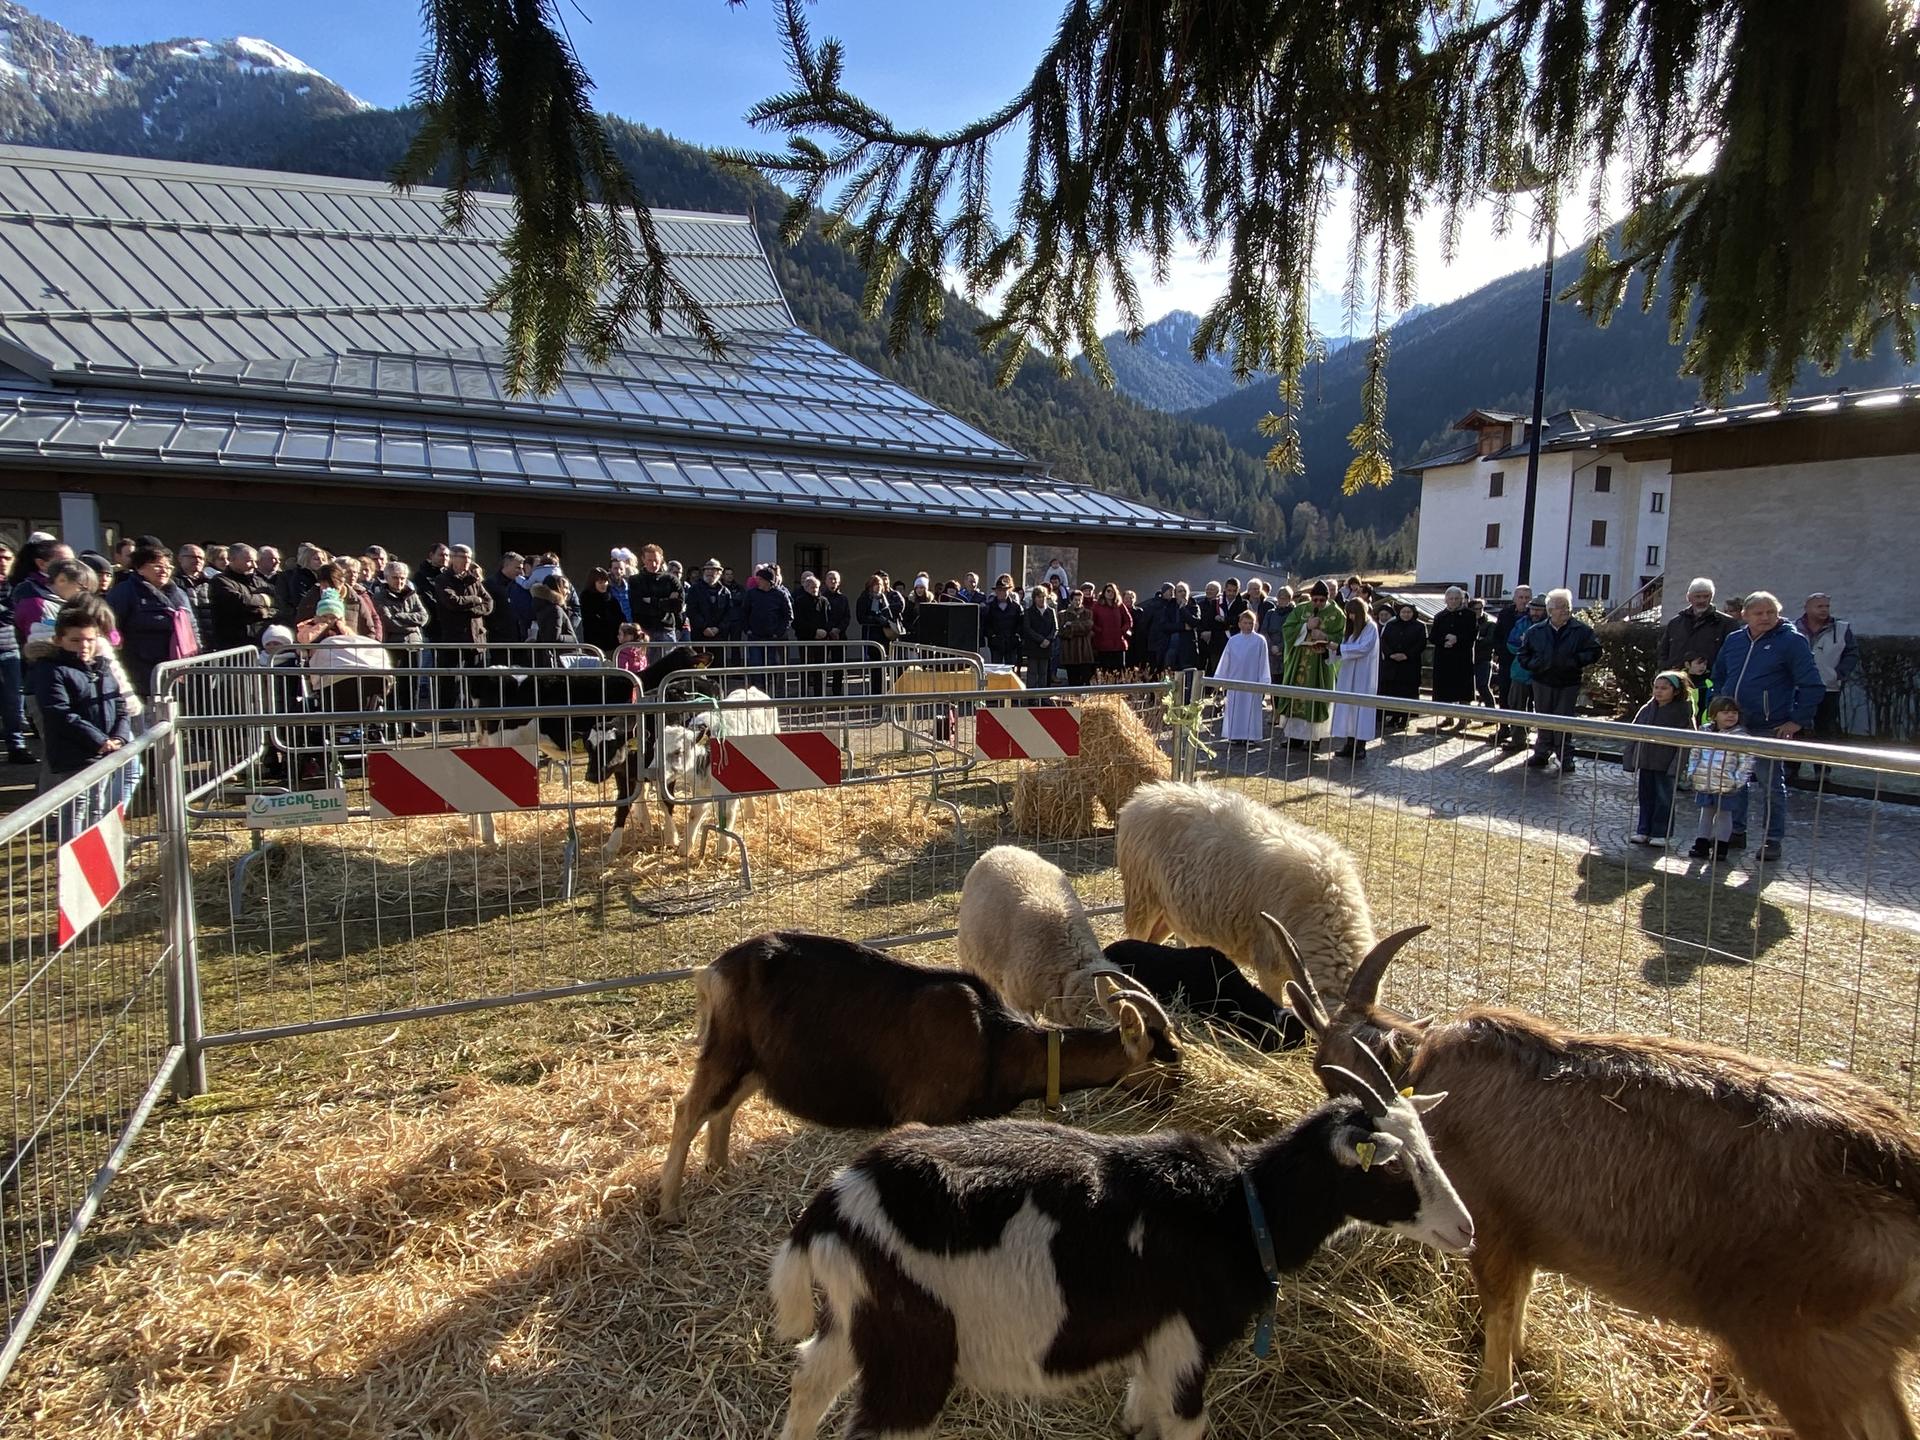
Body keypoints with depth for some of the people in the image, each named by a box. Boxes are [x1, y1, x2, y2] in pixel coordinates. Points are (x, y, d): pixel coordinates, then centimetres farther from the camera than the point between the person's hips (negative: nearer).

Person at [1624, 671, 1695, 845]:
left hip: (1666, 765, -5)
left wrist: (1676, 766, -17)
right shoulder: (1646, 710, 5)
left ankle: (1660, 834, 12)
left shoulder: (1682, 712, -8)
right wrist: (1630, 761, 5)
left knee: (1664, 799, 3)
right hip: (1645, 763, 5)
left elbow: (1685, 742, -10)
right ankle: (1644, 831, 19)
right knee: (1646, 797, 12)